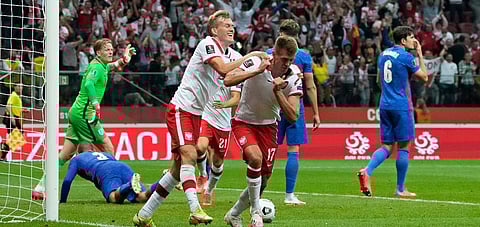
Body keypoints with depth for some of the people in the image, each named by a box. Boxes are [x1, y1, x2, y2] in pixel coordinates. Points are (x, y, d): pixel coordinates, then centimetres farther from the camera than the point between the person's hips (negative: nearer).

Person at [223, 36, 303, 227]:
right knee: (255, 157, -32)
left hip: (268, 126, 4)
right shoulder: (255, 63, -21)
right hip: (244, 123, -4)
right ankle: (255, 211, -17)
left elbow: (293, 116, -19)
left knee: (264, 179, 3)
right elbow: (228, 80, -34)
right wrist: (258, 70, -37)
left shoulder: (294, 77, -14)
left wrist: (277, 91, -31)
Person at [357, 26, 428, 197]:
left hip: (384, 105, 7)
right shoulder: (406, 56, -10)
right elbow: (424, 76, -2)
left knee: (387, 146, 8)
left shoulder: (383, 54, 12)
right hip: (401, 106, -7)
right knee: (403, 146, 3)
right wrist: (420, 54, 4)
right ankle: (400, 189, 6)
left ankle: (367, 171, -17)